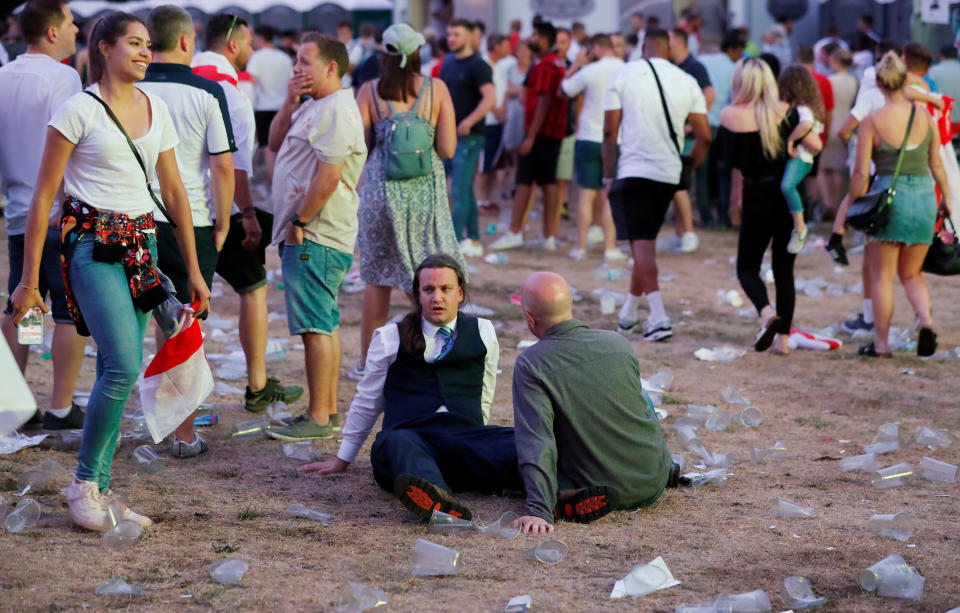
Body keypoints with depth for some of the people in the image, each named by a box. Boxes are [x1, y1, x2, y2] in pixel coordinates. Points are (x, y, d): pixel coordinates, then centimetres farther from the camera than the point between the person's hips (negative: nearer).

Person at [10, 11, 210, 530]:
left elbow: (174, 191, 17)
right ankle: (85, 480, -1)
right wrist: (29, 280, -8)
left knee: (118, 371, 5)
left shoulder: (156, 109, 11)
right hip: (91, 242, -6)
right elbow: (43, 196, -5)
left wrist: (194, 270, 15)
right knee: (123, 367, -16)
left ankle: (97, 489, 13)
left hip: (141, 243, 6)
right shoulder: (79, 110, -6)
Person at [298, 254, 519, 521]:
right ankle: (439, 502, -73)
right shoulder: (390, 337, 16)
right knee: (397, 441, -42)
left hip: (465, 433, 2)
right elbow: (367, 401, 22)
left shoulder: (482, 332, 20)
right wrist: (342, 459, 24)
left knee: (515, 444, -33)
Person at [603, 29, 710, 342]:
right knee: (646, 240, 17)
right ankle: (628, 313, 26)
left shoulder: (624, 75, -2)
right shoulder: (687, 82, 5)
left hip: (633, 171, -4)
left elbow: (610, 132, -4)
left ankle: (658, 316, -19)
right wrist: (687, 169, 17)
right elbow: (704, 137, 2)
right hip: (668, 174, 4)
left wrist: (608, 175, 4)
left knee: (641, 243, -5)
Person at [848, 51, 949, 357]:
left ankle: (881, 342, 8)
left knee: (882, 275, 7)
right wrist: (946, 197, 21)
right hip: (924, 195, 4)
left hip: (890, 195, -3)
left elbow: (861, 173, -7)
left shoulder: (871, 122, -7)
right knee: (911, 273, 16)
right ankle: (925, 318, -10)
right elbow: (936, 164, 9)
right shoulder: (925, 116, 3)